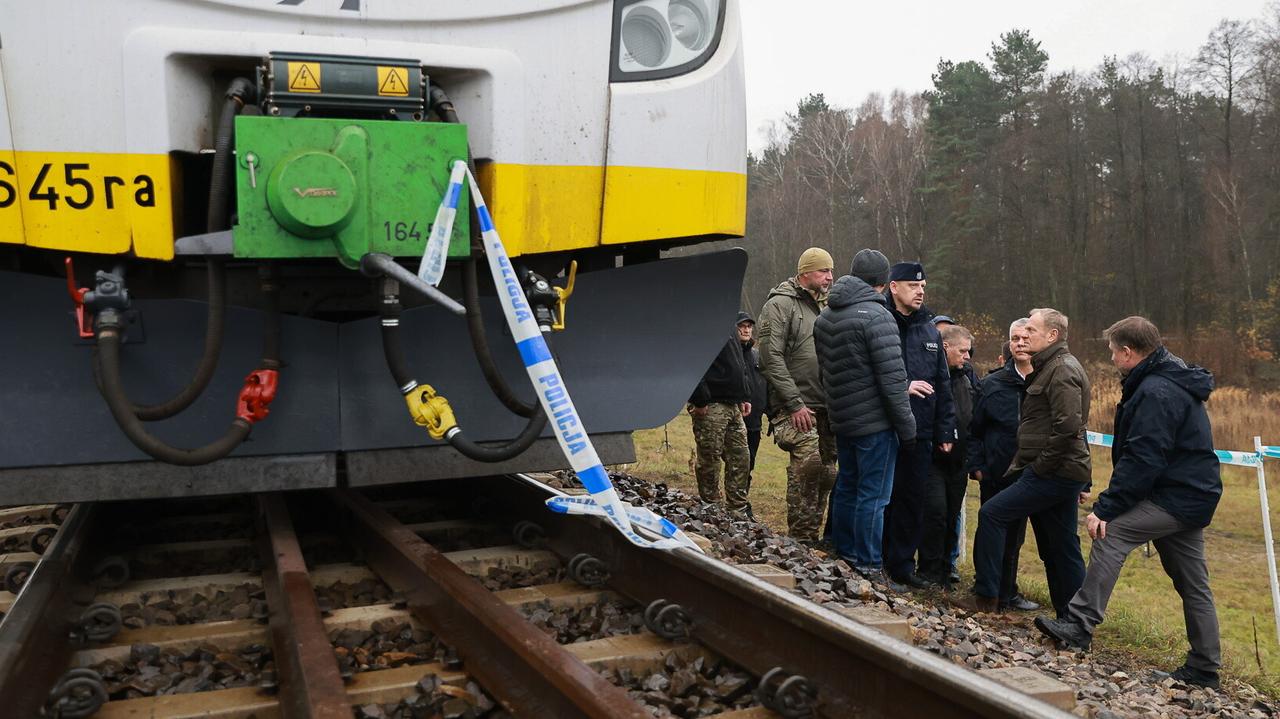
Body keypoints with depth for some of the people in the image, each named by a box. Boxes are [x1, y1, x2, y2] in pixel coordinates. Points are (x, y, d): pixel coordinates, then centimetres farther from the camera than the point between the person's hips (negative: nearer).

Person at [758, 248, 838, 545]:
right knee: (808, 464, -20)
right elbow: (771, 358, -14)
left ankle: (810, 537, 19)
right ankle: (801, 538, -9)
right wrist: (794, 404, -18)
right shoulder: (780, 305, -6)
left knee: (826, 472, 8)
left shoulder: (824, 307, 20)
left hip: (826, 406, 8)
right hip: (796, 408, -8)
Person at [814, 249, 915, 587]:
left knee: (846, 487, 18)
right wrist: (907, 426, -11)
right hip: (875, 422, -8)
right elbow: (892, 378, -17)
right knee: (873, 496, -1)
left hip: (841, 419, 8)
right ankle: (869, 568, 4)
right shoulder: (876, 316, -16)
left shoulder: (825, 316, 10)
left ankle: (843, 554, 27)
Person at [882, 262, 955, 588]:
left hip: (920, 434, 5)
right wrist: (903, 387, -19)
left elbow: (942, 386, 16)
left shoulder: (930, 332, 14)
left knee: (912, 500, 9)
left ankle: (902, 565, 19)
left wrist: (945, 431, 12)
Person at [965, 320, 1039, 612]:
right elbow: (974, 429, 3)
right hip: (996, 475, -2)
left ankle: (1007, 593, 29)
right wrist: (976, 466, -4)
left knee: (1014, 537, 14)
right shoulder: (992, 384, -1)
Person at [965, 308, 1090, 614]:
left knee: (992, 514, -9)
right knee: (1061, 549, 12)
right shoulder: (1051, 367, 20)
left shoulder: (1062, 370, -13)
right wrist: (1083, 483, 23)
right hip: (1062, 473, 10)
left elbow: (1067, 427, -25)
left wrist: (1039, 466, -17)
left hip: (1053, 474, -10)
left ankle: (985, 596, -3)